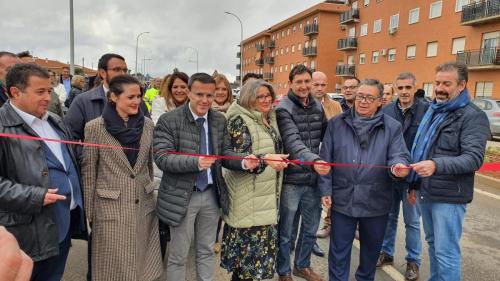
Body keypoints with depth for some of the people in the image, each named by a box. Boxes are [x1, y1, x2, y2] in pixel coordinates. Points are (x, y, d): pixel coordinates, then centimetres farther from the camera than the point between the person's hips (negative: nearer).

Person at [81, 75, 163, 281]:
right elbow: (88, 172, -5)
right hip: (111, 206, -3)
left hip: (144, 205, 3)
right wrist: (89, 211, -3)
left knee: (144, 263, 15)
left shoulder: (148, 125, 2)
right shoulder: (94, 127, -9)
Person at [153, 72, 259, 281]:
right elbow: (162, 158, -20)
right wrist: (195, 162, -35)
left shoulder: (220, 120, 2)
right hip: (182, 196, -4)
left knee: (207, 251, 21)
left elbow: (225, 152, 4)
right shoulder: (169, 120, -12)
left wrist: (243, 162, -18)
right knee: (178, 255, 13)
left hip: (212, 194, 4)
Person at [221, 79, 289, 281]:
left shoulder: (270, 119, 10)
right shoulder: (240, 121, -13)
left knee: (261, 242, 16)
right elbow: (240, 157, -21)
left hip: (267, 194, 8)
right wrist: (265, 159, -35)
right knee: (248, 244, 0)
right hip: (249, 197, -8)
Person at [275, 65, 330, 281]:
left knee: (311, 229, 20)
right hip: (291, 180, -6)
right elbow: (293, 142, -27)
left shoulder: (318, 107, 8)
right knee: (285, 232, 10)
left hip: (314, 178, 6)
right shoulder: (283, 109, -13)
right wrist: (313, 160, -41)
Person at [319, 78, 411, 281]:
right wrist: (325, 190, -4)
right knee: (339, 250, 11)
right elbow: (326, 159, 0)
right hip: (342, 199, -1)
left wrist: (399, 166, -32)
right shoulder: (336, 124, 0)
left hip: (376, 201, 1)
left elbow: (399, 155, -7)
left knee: (371, 248, 21)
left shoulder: (392, 127, 0)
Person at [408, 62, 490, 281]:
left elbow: (474, 158, -23)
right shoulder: (432, 111, 12)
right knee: (433, 244, 19)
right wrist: (414, 184, 17)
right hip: (426, 192, 7)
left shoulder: (473, 116, -11)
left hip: (449, 197, -7)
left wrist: (436, 165, -39)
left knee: (445, 252, -1)